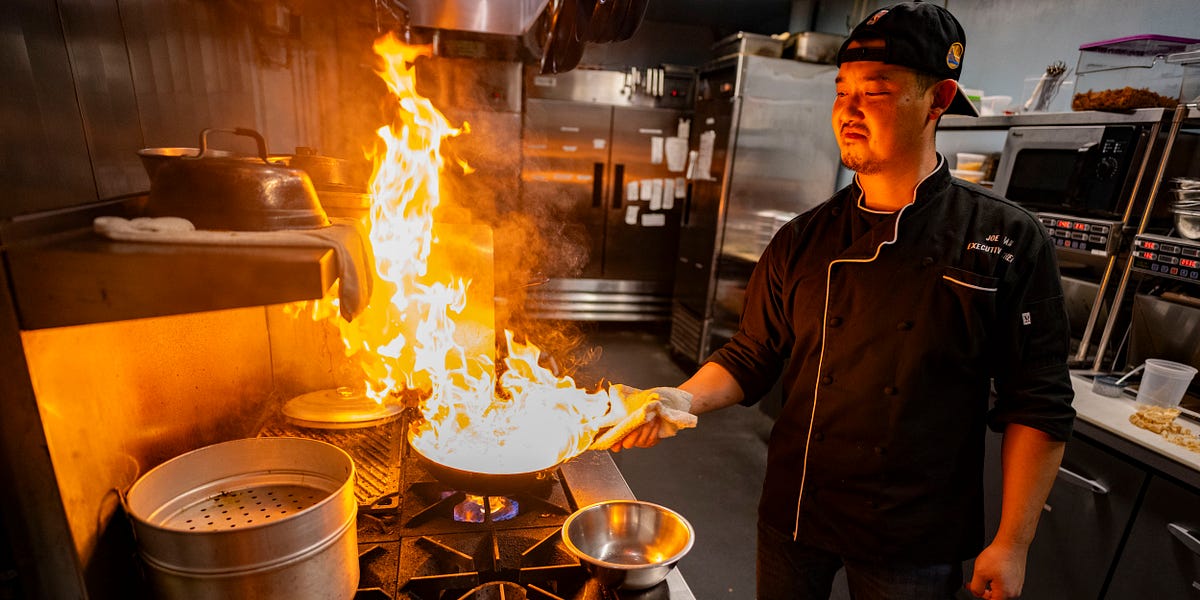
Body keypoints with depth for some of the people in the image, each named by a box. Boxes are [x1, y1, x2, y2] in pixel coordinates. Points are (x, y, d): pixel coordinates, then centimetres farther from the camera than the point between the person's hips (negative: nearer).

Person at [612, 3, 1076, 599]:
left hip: (916, 543, -2)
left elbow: (1037, 407, -7)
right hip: (794, 516, 3)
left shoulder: (1009, 241, -10)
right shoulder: (801, 241, -4)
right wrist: (682, 400, -16)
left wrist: (1012, 545, -7)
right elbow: (750, 359, 0)